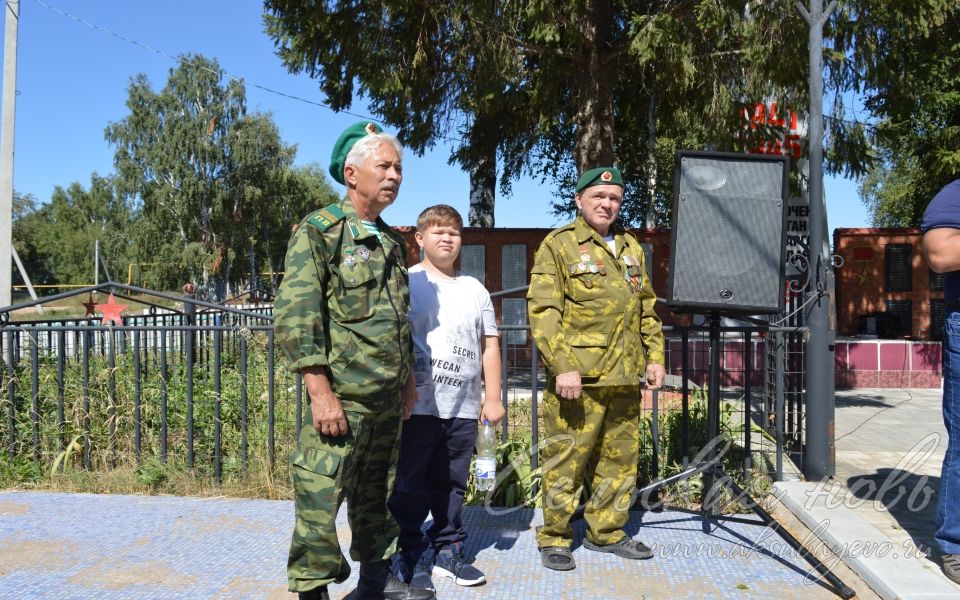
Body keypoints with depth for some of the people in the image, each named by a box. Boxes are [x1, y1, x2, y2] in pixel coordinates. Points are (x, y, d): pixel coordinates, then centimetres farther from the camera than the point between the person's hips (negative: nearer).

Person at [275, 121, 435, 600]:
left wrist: (407, 377, 19)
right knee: (320, 497, -2)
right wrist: (321, 392, -20)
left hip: (388, 398, 7)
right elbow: (294, 317, -15)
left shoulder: (392, 242, 15)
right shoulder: (318, 231, -8)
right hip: (341, 395, -7)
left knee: (377, 493, 18)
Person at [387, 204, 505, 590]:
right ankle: (412, 555, 16)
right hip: (419, 406, -4)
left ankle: (448, 551, 25)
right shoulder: (405, 283, -1)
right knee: (411, 486, 4)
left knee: (452, 486, 13)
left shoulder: (475, 290, 13)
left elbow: (489, 345, 14)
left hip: (464, 409, 4)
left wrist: (493, 397, 8)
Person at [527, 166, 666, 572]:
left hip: (625, 378, 7)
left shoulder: (630, 247, 17)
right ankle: (554, 539, 15)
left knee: (620, 458, 14)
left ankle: (606, 532, 29)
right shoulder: (558, 245, -3)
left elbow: (647, 309, 22)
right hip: (577, 377, -6)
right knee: (566, 459, -1)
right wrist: (562, 367, -19)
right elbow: (542, 311, -12)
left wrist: (655, 356, 12)